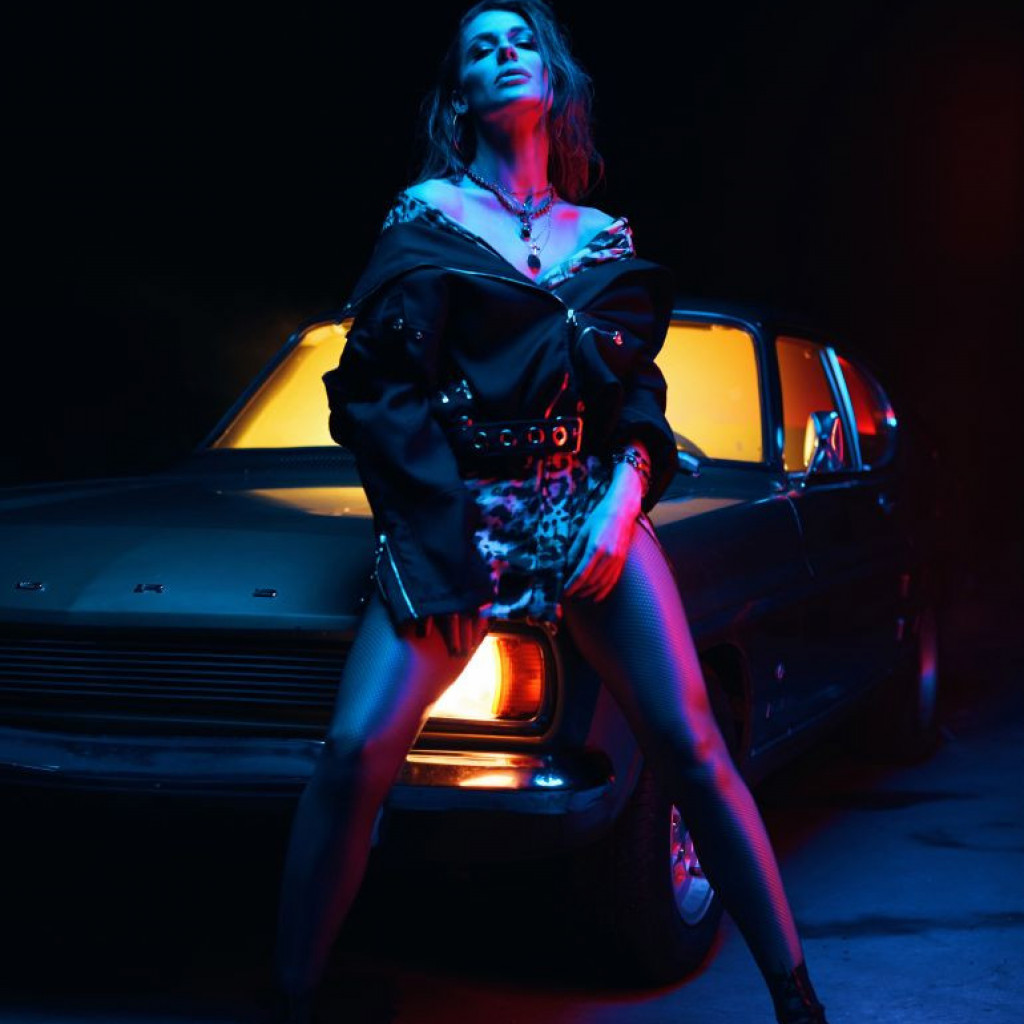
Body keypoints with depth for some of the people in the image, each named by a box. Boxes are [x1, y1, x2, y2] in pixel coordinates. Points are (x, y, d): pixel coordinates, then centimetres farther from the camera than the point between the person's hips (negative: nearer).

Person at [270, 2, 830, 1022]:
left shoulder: (602, 238, 14)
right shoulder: (427, 215, 7)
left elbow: (637, 385, 15)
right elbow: (371, 385, 2)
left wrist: (626, 487, -5)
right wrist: (448, 513, -8)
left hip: (590, 506, 2)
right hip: (452, 515, -2)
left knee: (690, 745, -9)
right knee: (356, 751, -17)